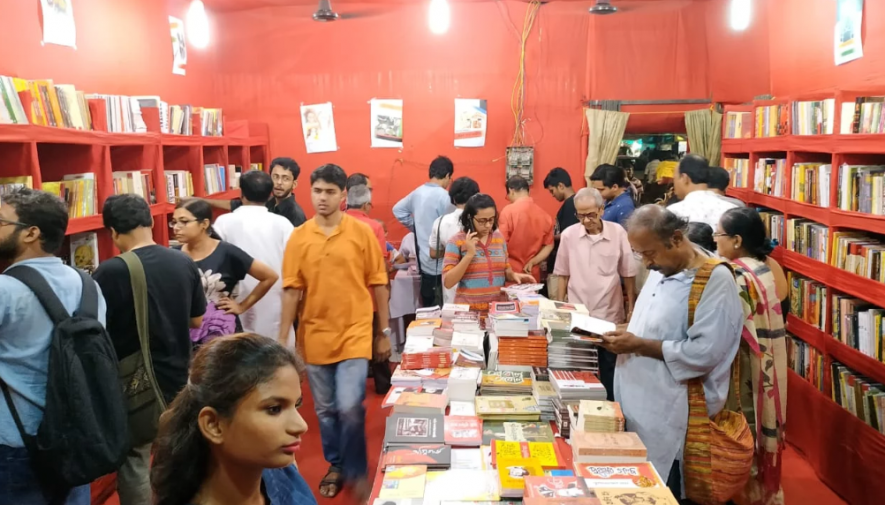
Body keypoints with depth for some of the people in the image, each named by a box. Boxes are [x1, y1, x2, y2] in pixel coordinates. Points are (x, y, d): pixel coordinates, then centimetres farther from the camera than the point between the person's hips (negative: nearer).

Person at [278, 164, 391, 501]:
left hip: (354, 334, -2)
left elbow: (378, 284, 0)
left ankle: (357, 471, 15)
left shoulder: (362, 232, -5)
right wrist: (283, 338, -1)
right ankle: (335, 465, 36)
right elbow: (292, 290, 0)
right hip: (315, 336, 3)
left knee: (350, 408, -8)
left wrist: (385, 332, 2)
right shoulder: (298, 237, -1)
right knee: (326, 410, 14)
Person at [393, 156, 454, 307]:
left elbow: (398, 209, 19)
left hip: (423, 259, 8)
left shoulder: (418, 192, 7)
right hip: (438, 262, -8)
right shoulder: (443, 196, -17)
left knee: (427, 308, 17)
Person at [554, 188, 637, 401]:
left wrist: (631, 309, 4)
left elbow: (628, 274, 2)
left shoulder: (618, 233, -6)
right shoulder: (569, 235, -4)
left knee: (609, 369, 11)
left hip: (610, 315, 0)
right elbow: (563, 275, 5)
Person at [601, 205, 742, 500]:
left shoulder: (715, 280, -16)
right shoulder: (660, 272, 11)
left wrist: (638, 345, -19)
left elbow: (704, 353, -22)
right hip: (638, 406, 8)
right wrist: (624, 338, 2)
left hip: (671, 416, -8)